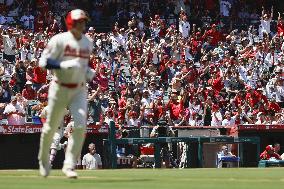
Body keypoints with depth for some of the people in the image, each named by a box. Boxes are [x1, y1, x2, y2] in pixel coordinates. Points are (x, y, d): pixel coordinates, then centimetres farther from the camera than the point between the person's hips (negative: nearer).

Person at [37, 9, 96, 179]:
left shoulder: (88, 43, 7)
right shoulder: (59, 40, -11)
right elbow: (44, 62, -14)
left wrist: (89, 72, 2)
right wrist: (64, 65, -27)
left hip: (80, 90, 3)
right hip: (60, 88, -3)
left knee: (80, 125, -16)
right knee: (51, 126, 8)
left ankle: (69, 165, -9)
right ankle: (44, 159, 35)